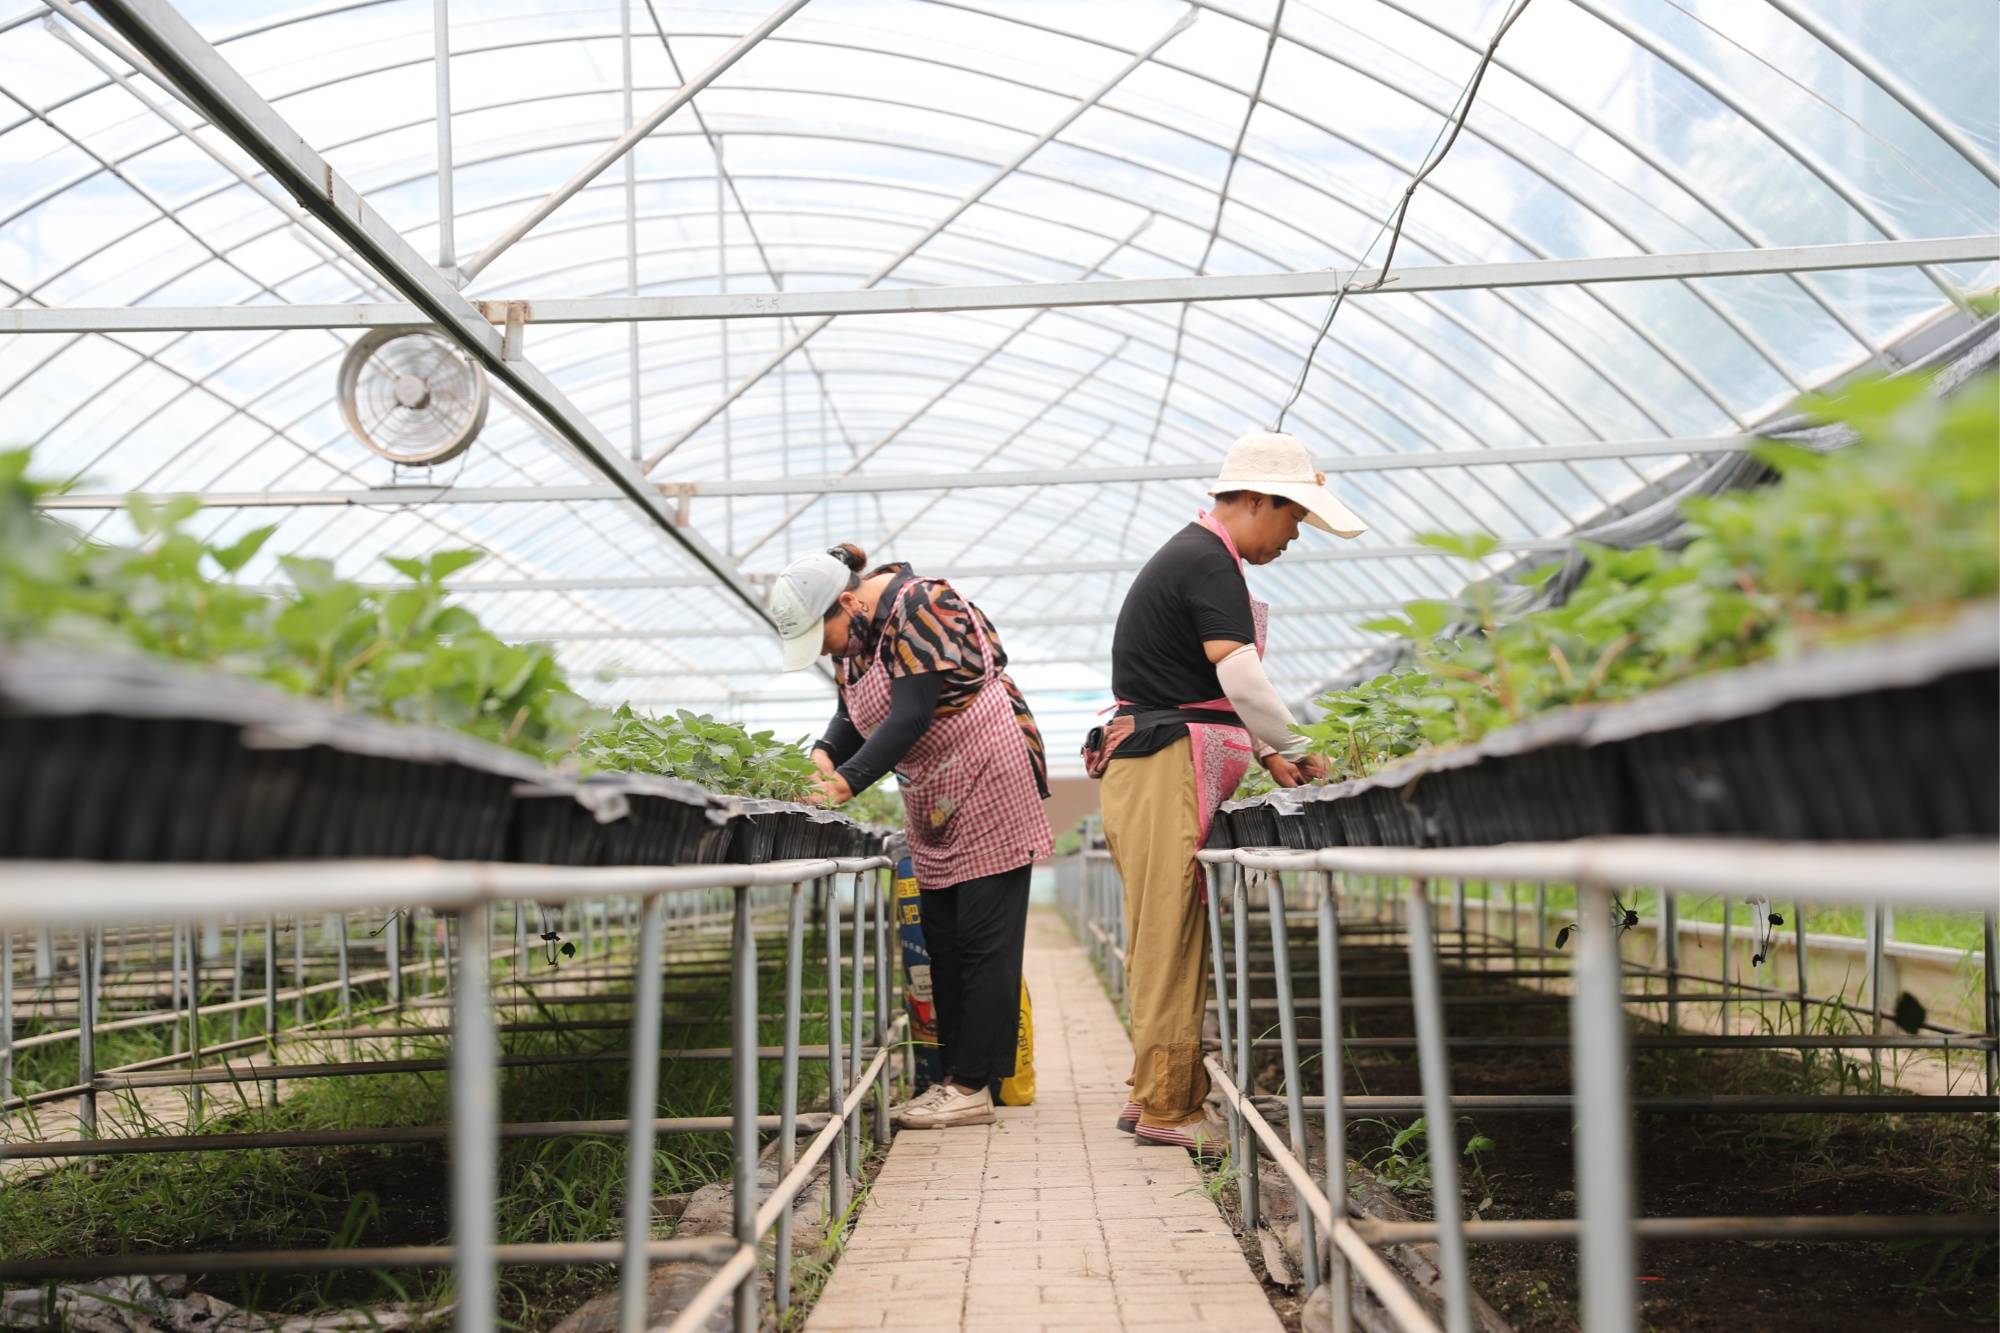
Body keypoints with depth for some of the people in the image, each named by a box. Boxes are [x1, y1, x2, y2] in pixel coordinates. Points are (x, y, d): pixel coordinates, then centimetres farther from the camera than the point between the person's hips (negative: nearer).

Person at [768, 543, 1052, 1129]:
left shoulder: (915, 609, -21)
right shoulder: (851, 637, 6)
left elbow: (912, 715, -27)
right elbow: (852, 713, 7)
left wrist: (847, 781, -32)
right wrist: (824, 755, -14)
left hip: (989, 779, -9)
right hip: (932, 805, 9)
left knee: (984, 939, -7)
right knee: (942, 942, 8)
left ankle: (973, 1087, -6)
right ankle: (958, 1076, 12)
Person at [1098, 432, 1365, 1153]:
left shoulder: (1190, 554, 22)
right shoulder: (1209, 563, -12)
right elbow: (1241, 679, -21)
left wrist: (1266, 754, 19)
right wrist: (1299, 752, -8)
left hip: (1155, 766, 11)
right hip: (1165, 768, -11)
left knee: (1166, 939, 11)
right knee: (1169, 938, -8)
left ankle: (1154, 1094, 16)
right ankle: (1168, 1108, -4)